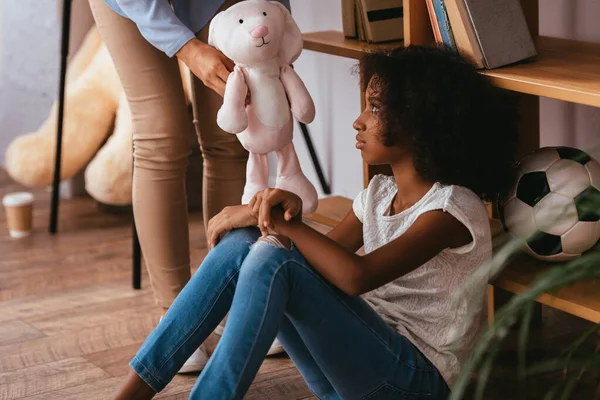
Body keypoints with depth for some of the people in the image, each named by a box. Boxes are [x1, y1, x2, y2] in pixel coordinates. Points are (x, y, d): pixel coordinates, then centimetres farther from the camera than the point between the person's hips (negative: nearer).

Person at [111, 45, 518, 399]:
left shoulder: (454, 207, -13)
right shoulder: (380, 194, 14)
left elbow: (356, 276, -26)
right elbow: (319, 264, 6)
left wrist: (280, 221, -17)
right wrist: (289, 210, -15)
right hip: (361, 359, 8)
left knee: (274, 262, -26)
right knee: (241, 244, -10)